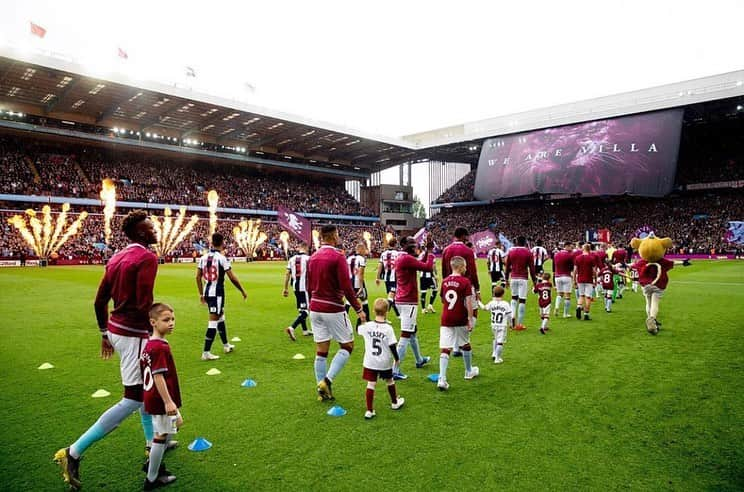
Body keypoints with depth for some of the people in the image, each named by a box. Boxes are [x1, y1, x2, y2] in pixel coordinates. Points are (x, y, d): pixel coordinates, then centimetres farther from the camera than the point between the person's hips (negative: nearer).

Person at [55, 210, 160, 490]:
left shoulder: (117, 258, 10)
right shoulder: (147, 258, -16)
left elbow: (99, 301, 13)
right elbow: (144, 304, -22)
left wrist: (105, 334, 22)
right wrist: (154, 335, -12)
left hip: (115, 329, 10)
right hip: (133, 334, -10)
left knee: (146, 388, 21)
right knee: (133, 399, -1)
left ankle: (153, 442, 34)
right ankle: (74, 453, 4)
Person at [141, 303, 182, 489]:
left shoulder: (148, 345, 7)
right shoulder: (160, 347, -24)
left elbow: (147, 373, 15)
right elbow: (158, 376, -27)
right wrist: (168, 402, -25)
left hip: (152, 398, 10)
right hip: (161, 400, -10)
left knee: (175, 424, 25)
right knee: (162, 435, 5)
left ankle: (153, 463, 37)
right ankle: (152, 479, 19)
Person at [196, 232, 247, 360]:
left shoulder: (204, 257, 5)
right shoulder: (222, 258, -13)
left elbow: (198, 277, 8)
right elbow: (232, 278, -12)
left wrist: (201, 294, 18)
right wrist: (243, 291, 0)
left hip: (207, 292, 7)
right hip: (217, 293, -7)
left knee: (221, 316, 21)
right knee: (213, 321, -2)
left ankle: (226, 345, 35)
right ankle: (206, 352, -1)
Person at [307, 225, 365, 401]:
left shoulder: (313, 257, 7)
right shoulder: (338, 256, -14)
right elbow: (346, 287, -17)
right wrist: (358, 309, -9)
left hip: (315, 309, 7)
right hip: (333, 310, -7)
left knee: (321, 350, 11)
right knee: (347, 346, 8)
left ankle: (322, 390, 17)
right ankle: (327, 380, -3)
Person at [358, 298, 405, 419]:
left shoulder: (367, 326, -8)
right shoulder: (388, 328, -16)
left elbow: (357, 329, 13)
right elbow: (392, 346, -14)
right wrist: (396, 358, 1)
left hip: (370, 362, 1)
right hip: (385, 363, -1)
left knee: (371, 384, 3)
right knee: (389, 381, 21)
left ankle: (369, 411, 3)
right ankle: (395, 402, 40)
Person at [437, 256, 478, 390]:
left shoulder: (445, 281, 6)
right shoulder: (465, 281, -9)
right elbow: (469, 302, -12)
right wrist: (470, 320, -7)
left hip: (446, 320, 3)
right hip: (460, 320, -3)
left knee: (445, 349, -2)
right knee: (465, 345, 19)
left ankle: (442, 379, -11)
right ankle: (469, 371, 39)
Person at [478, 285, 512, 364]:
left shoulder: (491, 303, -3)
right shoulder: (506, 304, -11)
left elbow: (484, 308, 14)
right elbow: (509, 315, -6)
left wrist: (479, 303, 31)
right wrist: (510, 324, 11)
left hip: (493, 325, 4)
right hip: (502, 326, -4)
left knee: (496, 338, 27)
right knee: (500, 341, 1)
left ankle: (494, 354, 28)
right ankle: (497, 358, 2)